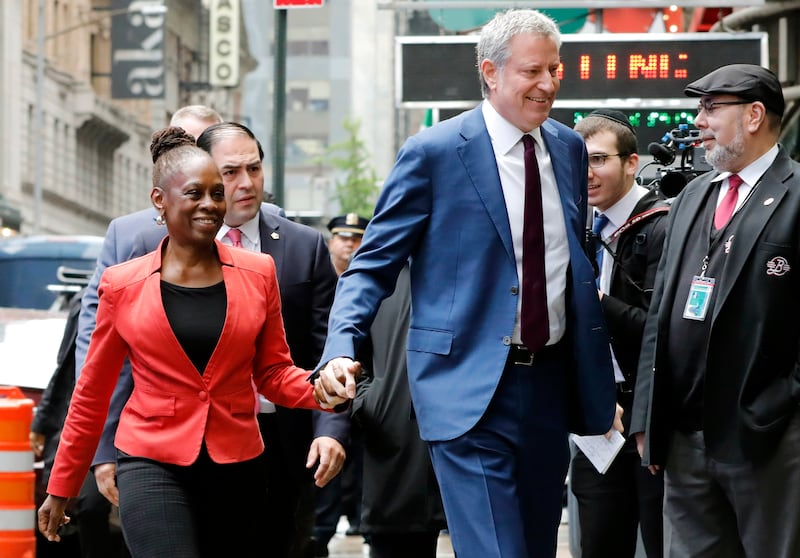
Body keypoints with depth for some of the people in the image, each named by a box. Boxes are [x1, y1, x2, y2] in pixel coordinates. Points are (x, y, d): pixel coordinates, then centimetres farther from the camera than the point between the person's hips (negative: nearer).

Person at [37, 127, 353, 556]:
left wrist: (321, 391, -11)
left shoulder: (257, 274, 5)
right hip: (153, 467, -3)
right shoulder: (122, 284, 1)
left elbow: (274, 372, 11)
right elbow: (92, 392, 9)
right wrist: (60, 488, 13)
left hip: (235, 468, 3)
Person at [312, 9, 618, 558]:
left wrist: (601, 380, 16)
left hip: (551, 383, 6)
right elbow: (372, 267, -5)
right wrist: (340, 349, -22)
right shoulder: (433, 153, -8)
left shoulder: (570, 148, 9)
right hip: (471, 388, -6)